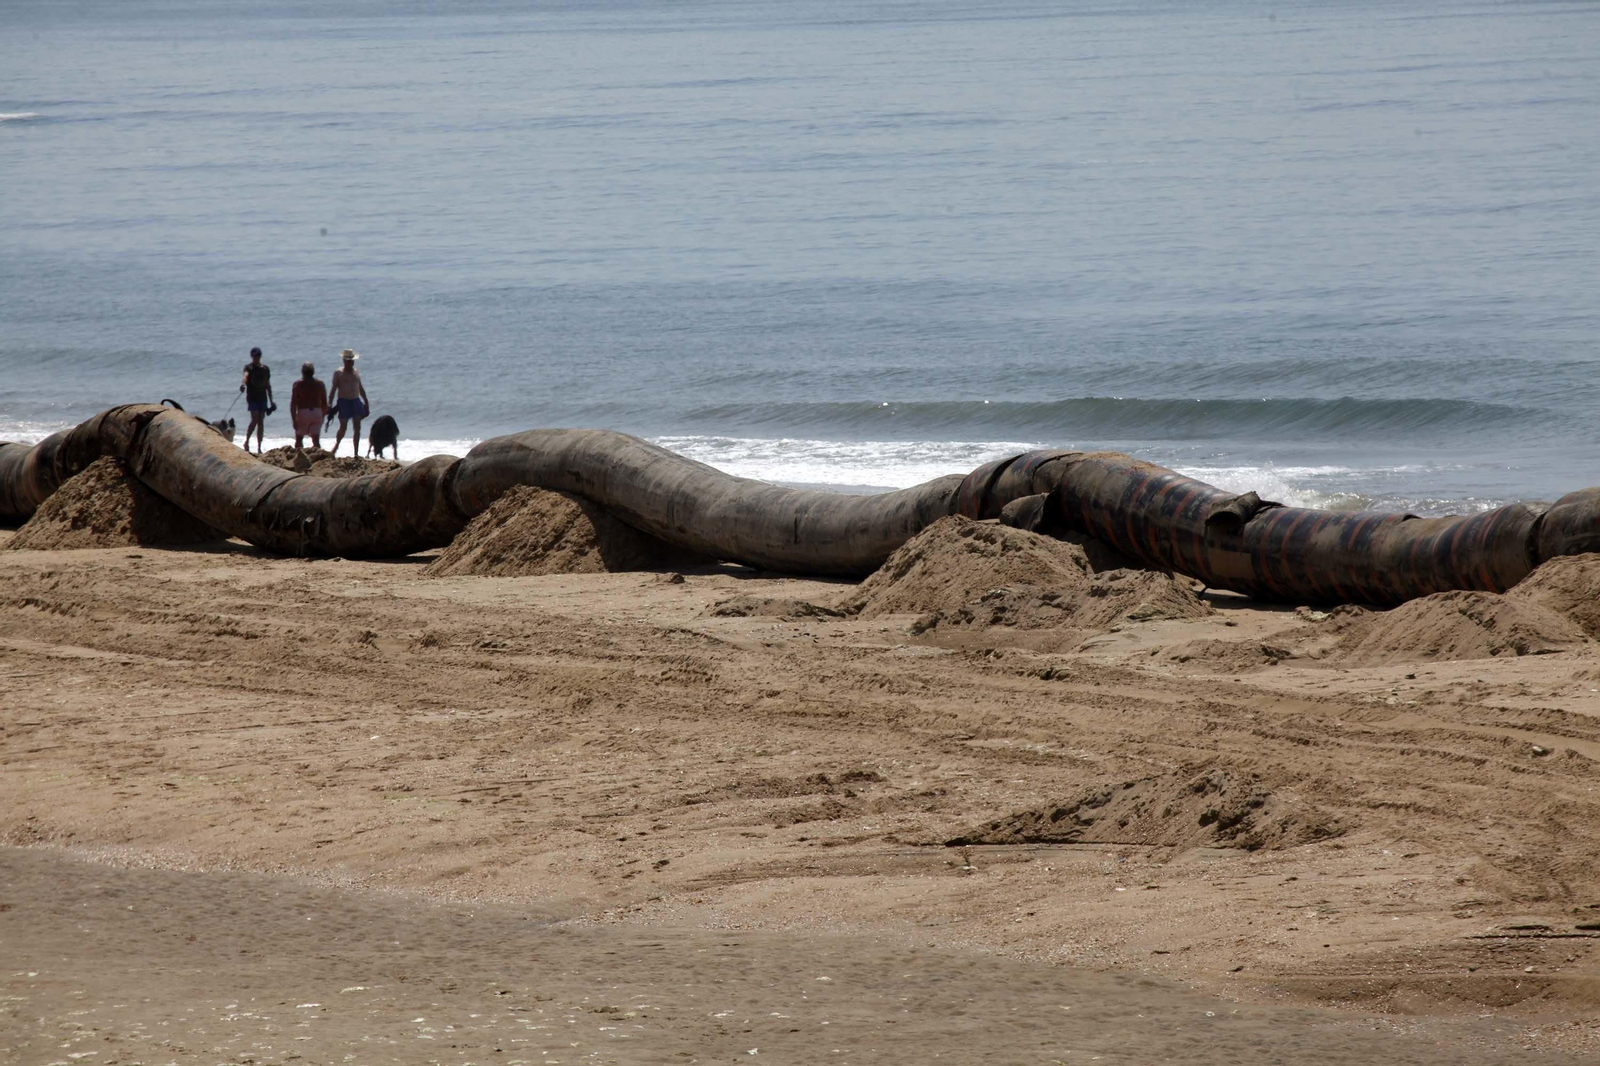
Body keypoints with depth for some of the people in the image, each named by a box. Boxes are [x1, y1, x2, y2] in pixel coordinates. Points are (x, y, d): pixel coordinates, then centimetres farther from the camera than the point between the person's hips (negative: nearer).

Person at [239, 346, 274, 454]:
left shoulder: (265, 368, 13)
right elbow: (246, 375, -24)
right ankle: (247, 441, 3)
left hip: (263, 398, 4)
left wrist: (271, 401, 18)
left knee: (261, 422, 3)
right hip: (252, 398, -4)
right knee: (254, 420, -15)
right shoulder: (249, 367, -2)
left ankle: (259, 447, 6)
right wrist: (243, 384, -46)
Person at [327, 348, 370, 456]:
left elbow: (361, 388, 20)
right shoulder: (338, 373, -1)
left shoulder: (356, 372, 14)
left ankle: (356, 453, 2)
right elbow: (333, 389, -4)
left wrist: (366, 402, 19)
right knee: (343, 427, -3)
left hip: (356, 401, 5)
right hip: (344, 402, -5)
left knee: (357, 427, -1)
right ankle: (336, 445, 24)